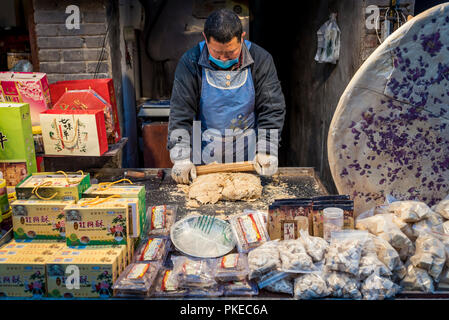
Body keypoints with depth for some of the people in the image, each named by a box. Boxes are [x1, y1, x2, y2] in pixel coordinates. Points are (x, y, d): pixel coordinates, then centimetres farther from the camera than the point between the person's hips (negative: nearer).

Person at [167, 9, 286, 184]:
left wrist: (266, 150, -15)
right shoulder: (190, 62, -10)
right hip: (205, 152, 0)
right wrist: (181, 157, -19)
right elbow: (180, 113, -11)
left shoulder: (260, 59, -8)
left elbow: (272, 109, -6)